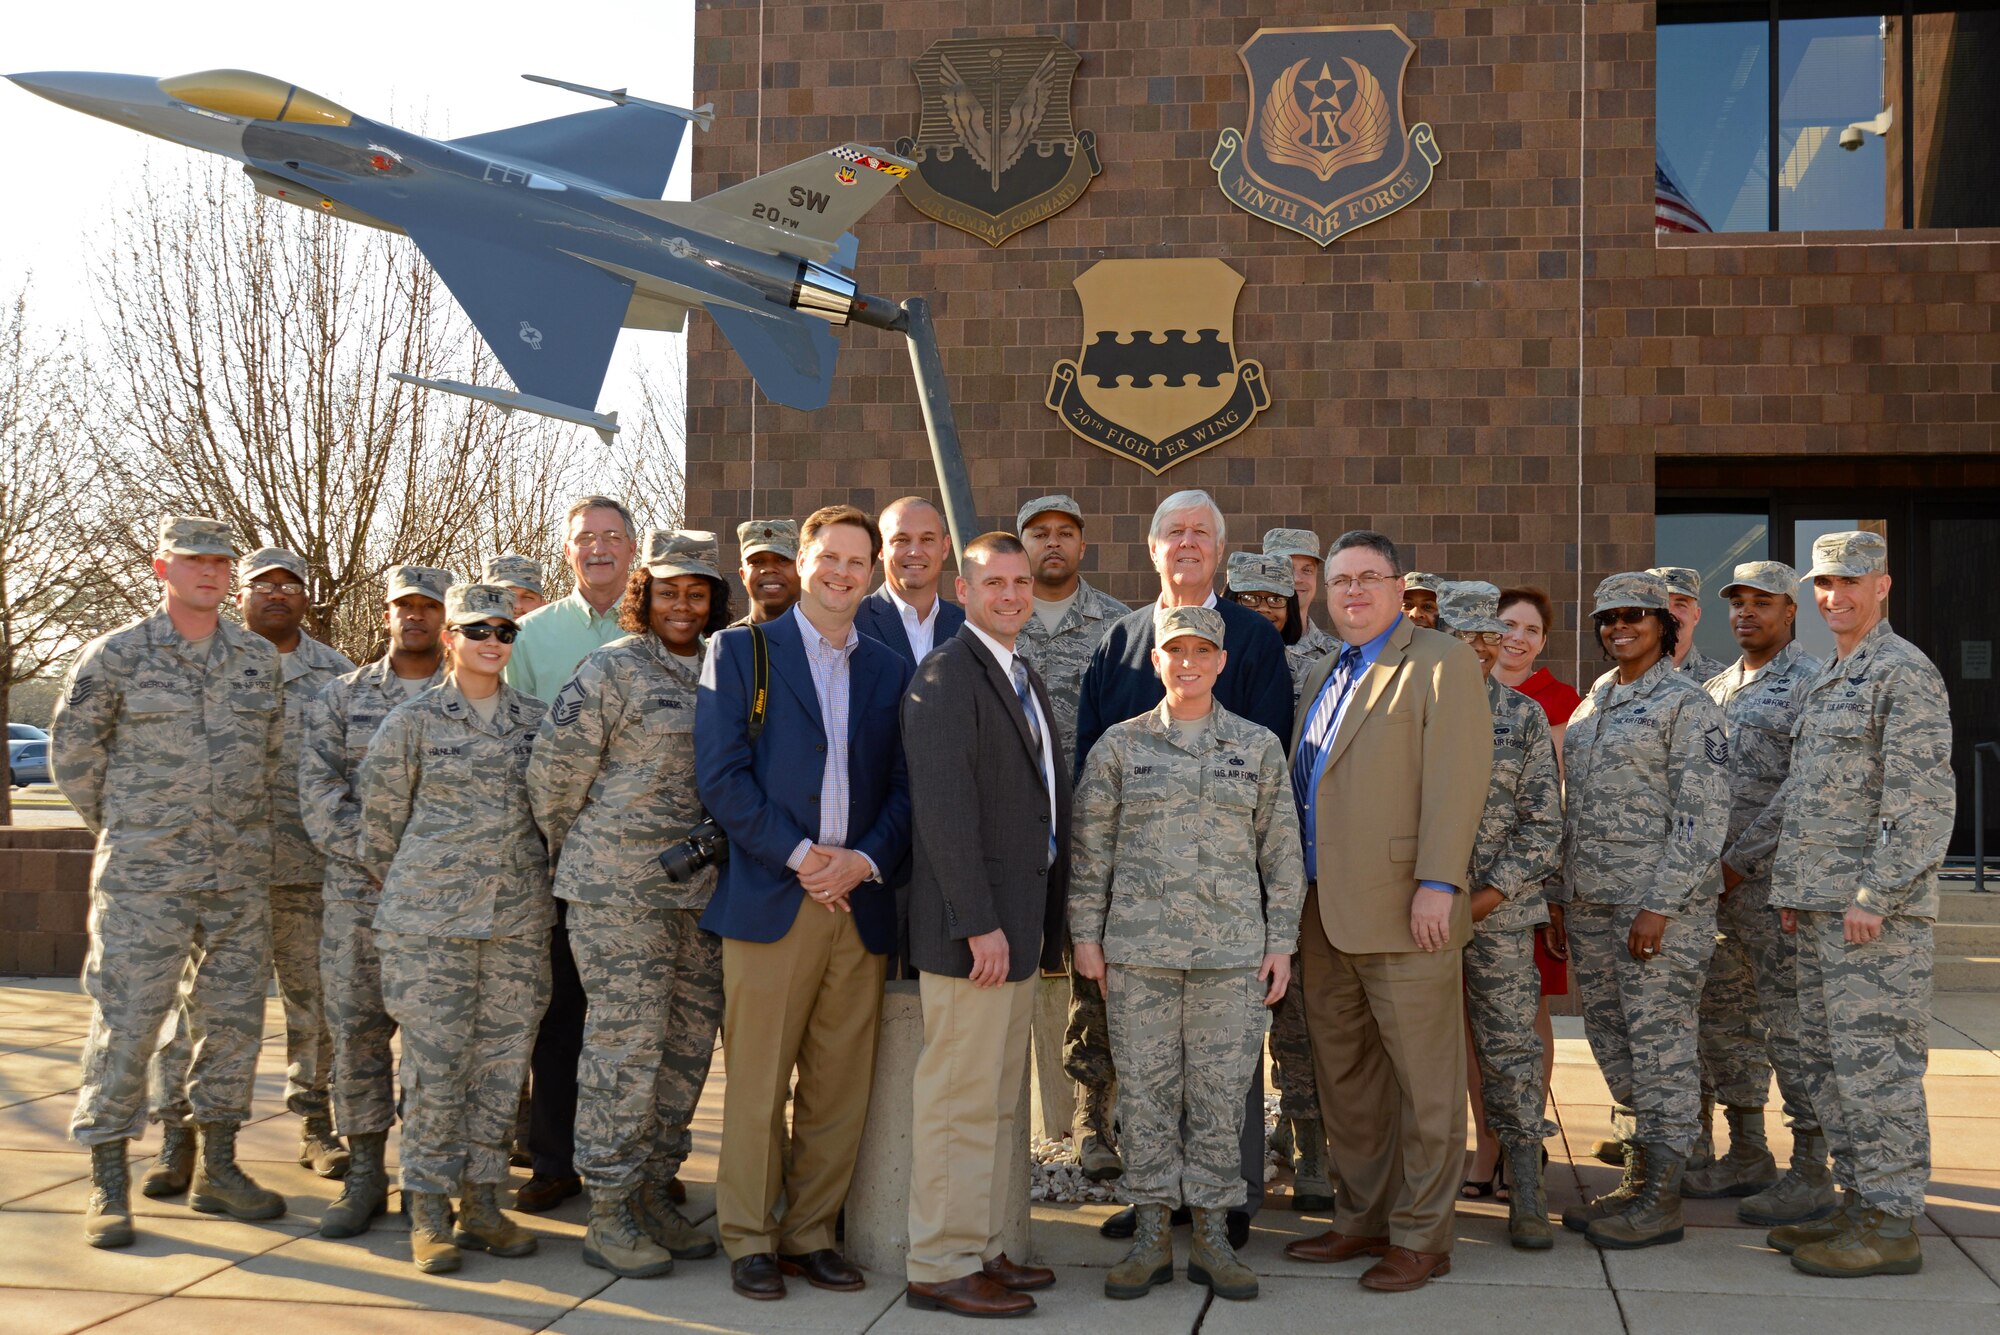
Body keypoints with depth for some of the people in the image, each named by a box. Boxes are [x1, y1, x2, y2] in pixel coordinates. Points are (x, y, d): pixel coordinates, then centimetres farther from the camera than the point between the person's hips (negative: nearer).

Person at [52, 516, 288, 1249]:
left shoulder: (260, 659, 8)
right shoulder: (114, 655, -3)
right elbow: (72, 753, 4)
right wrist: (124, 830, 8)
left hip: (240, 878, 4)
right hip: (143, 878, -4)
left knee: (235, 1021, 8)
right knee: (126, 1023, -4)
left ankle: (217, 1169, 20)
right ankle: (109, 1185, 5)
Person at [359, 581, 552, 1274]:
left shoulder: (536, 718, 8)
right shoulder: (414, 720, 0)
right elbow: (380, 815, 7)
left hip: (519, 919, 3)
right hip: (430, 919, -3)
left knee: (502, 1060, 6)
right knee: (434, 1062, -2)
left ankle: (481, 1203, 17)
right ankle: (428, 1210, 9)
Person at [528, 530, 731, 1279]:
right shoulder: (612, 670, -6)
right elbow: (554, 769, -5)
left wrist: (718, 861, 15)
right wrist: (577, 854, 5)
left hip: (699, 889, 6)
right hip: (618, 889, -6)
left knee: (689, 1041, 10)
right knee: (626, 1041, -4)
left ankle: (653, 1194, 22)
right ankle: (607, 1216, 5)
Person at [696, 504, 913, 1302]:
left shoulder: (889, 670, 15)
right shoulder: (741, 652, 4)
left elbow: (905, 787, 11)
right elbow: (720, 774, -4)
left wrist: (866, 860, -6)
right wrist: (798, 854, -11)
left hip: (859, 903, 4)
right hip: (769, 899, -3)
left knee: (841, 1087, 6)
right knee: (756, 1084, 0)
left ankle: (810, 1234, 18)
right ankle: (749, 1241, 11)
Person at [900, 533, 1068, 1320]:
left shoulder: (1025, 681, 17)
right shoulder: (946, 679, -12)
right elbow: (944, 808, -19)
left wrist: (1051, 921, 11)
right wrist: (979, 924, -22)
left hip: (1019, 925, 10)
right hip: (976, 927, -10)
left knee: (997, 1100, 15)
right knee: (960, 1101, -4)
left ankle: (981, 1251, 25)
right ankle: (939, 1269, 5)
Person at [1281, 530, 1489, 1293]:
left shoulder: (1440, 663, -4)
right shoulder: (1324, 675, 19)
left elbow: (1456, 779, -13)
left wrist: (1437, 884, -21)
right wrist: (1296, 896, 14)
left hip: (1401, 910, -8)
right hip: (1324, 912, 8)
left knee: (1423, 1081, 0)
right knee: (1344, 1077, 15)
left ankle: (1420, 1238, 9)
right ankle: (1364, 1219, 26)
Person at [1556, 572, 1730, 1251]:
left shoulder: (1687, 703, -8)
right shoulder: (1594, 700, 15)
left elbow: (1703, 814, -13)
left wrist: (1659, 905, -18)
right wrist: (1569, 894, 14)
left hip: (1659, 901, -8)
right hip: (1591, 901, 8)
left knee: (1659, 1041, -2)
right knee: (1611, 1040, 11)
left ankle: (1660, 1199, 5)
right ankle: (1637, 1176, 22)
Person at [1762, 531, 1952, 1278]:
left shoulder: (1904, 672, -10)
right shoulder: (1827, 681, 19)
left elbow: (1924, 799, -17)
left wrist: (1875, 897, -21)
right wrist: (1793, 890, 17)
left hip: (1875, 908, -10)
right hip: (1822, 907, 10)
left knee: (1875, 1062, -6)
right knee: (1827, 1059, 12)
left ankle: (1890, 1226, 0)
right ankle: (1860, 1203, 20)